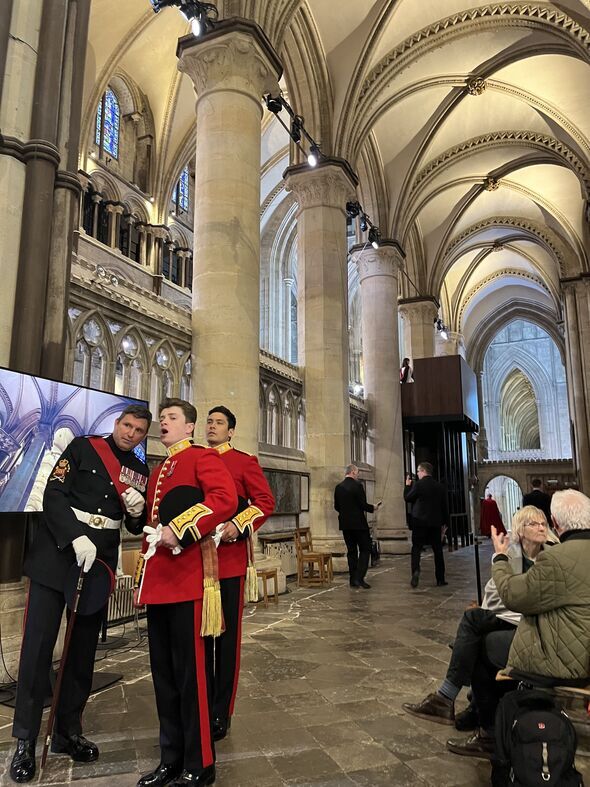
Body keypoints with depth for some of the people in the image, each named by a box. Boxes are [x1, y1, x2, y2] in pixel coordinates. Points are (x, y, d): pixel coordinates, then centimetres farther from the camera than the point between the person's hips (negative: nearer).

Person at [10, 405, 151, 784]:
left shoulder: (141, 471, 10)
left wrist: (137, 511, -8)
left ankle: (69, 732, 25)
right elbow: (54, 495, -11)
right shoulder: (83, 448, -2)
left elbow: (138, 528, 15)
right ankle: (25, 742, 12)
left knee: (84, 649, 11)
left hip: (100, 563, 4)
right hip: (57, 556, -4)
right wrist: (77, 538, -23)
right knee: (38, 646, -1)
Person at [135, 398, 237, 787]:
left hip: (189, 577, -8)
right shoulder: (158, 471, 21)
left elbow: (225, 498, -21)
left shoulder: (202, 457, -4)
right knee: (163, 672, 14)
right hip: (159, 582, 8)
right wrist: (144, 573, 19)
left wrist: (180, 530, -23)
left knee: (191, 671, 1)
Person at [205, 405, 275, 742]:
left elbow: (266, 501, -6)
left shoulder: (245, 461, 1)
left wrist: (239, 525, -20)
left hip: (229, 559, -4)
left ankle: (221, 714, 18)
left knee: (227, 637, 5)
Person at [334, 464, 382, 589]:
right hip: (358, 523, -6)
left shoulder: (338, 487, 5)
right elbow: (363, 504, -15)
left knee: (351, 551, 12)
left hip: (345, 524, 6)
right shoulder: (357, 485, -13)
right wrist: (373, 507, 3)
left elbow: (336, 506, 9)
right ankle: (359, 578, -5)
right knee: (365, 550, 4)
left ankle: (353, 580, 13)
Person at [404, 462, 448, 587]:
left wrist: (408, 485, 11)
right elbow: (444, 506, 9)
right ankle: (440, 579, 13)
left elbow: (407, 498, -2)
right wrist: (445, 523, 17)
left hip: (420, 522, -4)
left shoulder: (418, 484, -9)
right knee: (438, 550, 10)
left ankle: (416, 570, -22)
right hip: (436, 523, 4)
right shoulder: (440, 486, 6)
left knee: (416, 548, 0)